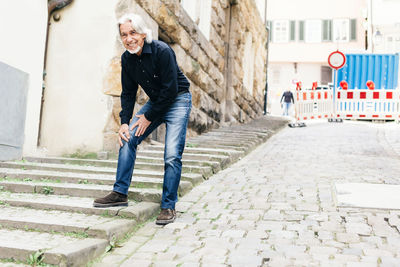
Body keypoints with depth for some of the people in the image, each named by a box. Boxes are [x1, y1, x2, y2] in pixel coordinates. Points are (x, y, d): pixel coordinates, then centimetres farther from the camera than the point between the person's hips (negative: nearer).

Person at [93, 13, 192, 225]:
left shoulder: (162, 51, -23)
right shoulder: (127, 59, -2)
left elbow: (170, 90, -22)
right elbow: (128, 93, 5)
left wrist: (149, 117, -16)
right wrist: (124, 122, -6)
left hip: (177, 100, -6)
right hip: (155, 101, 7)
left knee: (172, 156, -16)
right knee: (127, 138, -6)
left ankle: (169, 206, -4)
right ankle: (120, 193, 4)